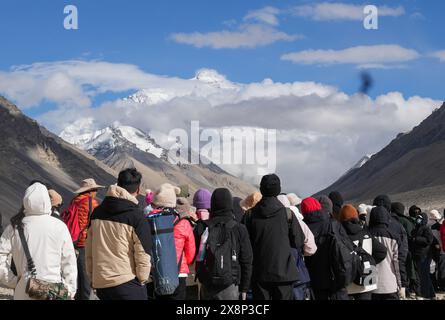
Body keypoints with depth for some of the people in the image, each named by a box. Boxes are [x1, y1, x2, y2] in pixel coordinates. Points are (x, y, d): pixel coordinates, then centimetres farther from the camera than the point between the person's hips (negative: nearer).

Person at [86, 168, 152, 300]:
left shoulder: (97, 212, 7)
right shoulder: (137, 216, -10)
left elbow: (89, 250, 12)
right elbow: (143, 253, -10)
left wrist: (92, 275, 19)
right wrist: (142, 279, 3)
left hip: (100, 283, 6)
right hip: (127, 284, -6)